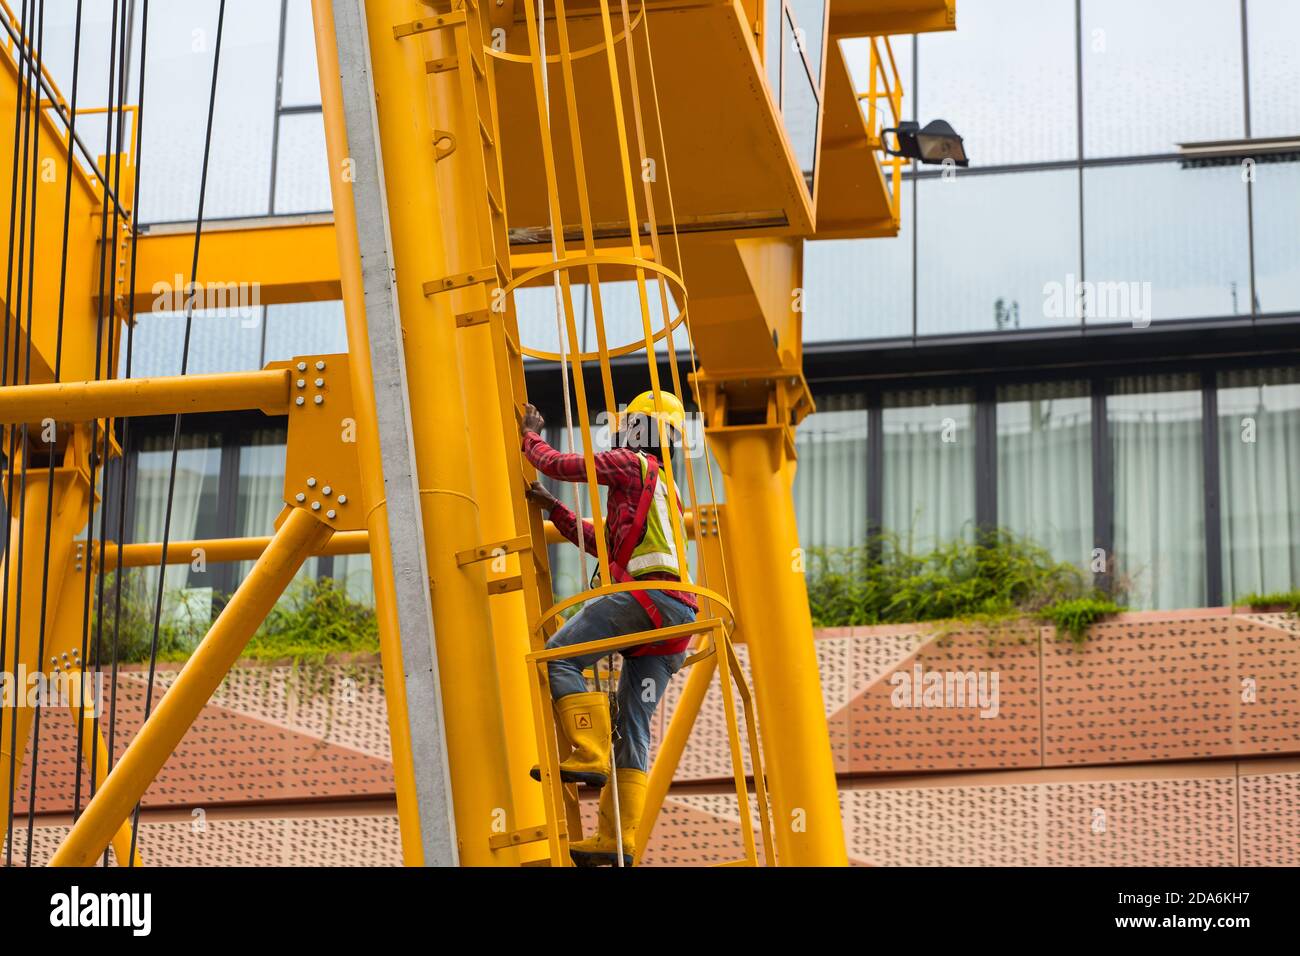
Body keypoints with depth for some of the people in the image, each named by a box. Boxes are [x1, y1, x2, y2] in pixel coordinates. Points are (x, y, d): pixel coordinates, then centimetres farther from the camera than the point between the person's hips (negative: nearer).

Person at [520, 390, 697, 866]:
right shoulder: (661, 486, 33)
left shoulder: (632, 464, 6)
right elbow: (602, 543, 35)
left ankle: (588, 757, -26)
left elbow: (558, 465, 6)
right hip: (675, 615, 9)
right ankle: (616, 839, -1)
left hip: (647, 593, -9)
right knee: (633, 724, 4)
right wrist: (554, 509, 34)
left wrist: (529, 436, 24)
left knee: (560, 657, -12)